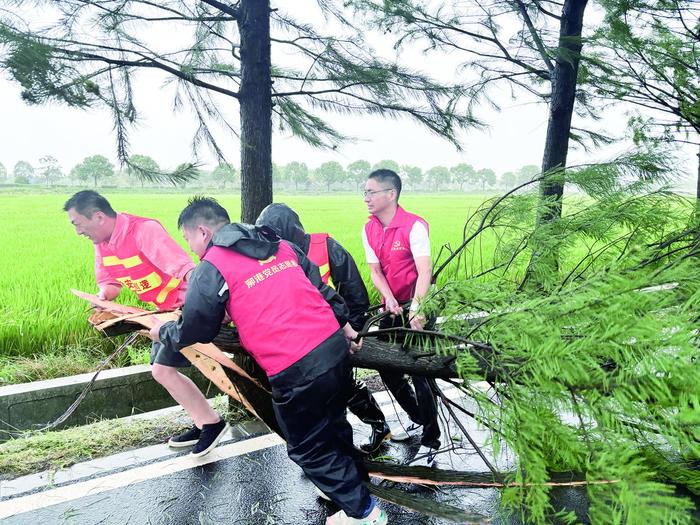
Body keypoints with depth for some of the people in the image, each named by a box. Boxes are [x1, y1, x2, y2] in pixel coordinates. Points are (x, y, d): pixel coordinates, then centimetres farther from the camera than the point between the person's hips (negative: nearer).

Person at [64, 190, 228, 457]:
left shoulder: (144, 230, -25)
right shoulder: (102, 244, 4)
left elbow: (184, 268, -37)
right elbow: (109, 283, 15)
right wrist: (102, 297, -10)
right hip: (167, 310, 10)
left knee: (162, 369, -10)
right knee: (162, 369, 15)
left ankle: (212, 423, 6)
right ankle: (203, 424, 26)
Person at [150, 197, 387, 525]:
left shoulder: (210, 269, -5)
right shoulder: (281, 245, 13)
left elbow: (192, 332, 5)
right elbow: (320, 287, 18)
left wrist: (162, 333, 25)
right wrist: (344, 323, 28)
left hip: (296, 372, -7)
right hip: (336, 348, 7)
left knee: (309, 449, 16)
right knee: (333, 427, 29)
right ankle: (352, 483, 49)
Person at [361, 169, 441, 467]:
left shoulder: (414, 226, -16)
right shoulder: (369, 230, 4)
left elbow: (424, 270, -24)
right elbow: (375, 270, -1)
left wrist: (416, 307, -38)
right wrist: (388, 298, -20)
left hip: (418, 309, -7)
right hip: (391, 308, 7)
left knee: (420, 372, -8)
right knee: (386, 368, 10)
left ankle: (430, 441, 8)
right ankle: (418, 420, 33)